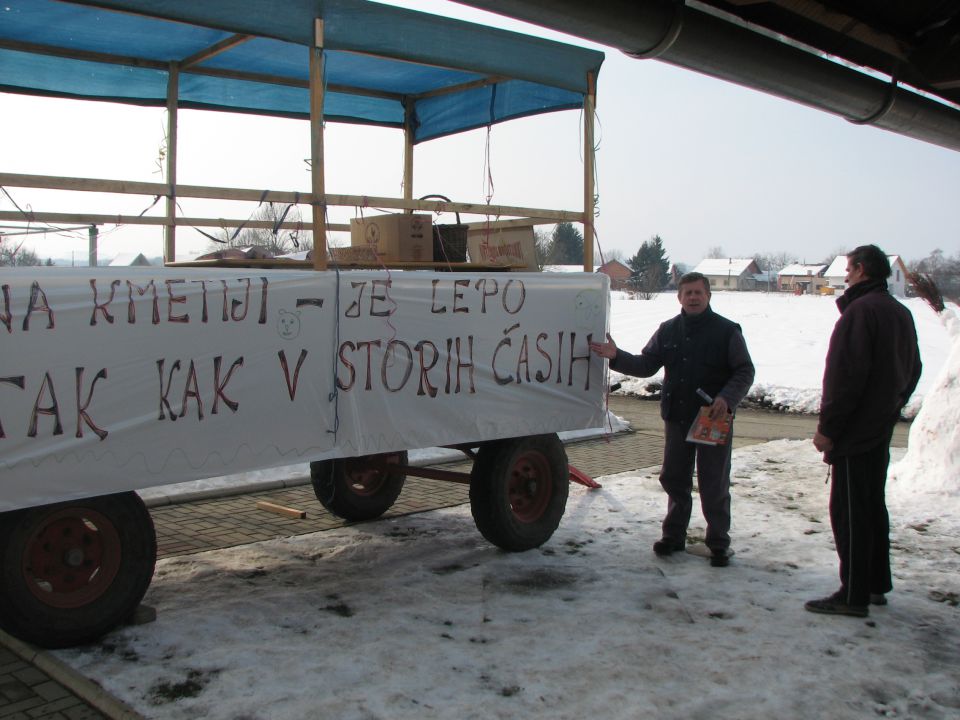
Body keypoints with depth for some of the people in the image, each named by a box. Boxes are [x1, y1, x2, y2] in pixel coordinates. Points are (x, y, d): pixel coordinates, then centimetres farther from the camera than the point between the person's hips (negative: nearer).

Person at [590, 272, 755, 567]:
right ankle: (674, 534, 27)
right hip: (676, 419, 4)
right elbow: (646, 365, 7)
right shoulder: (668, 330, 8)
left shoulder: (727, 331, -5)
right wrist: (616, 356, -8)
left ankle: (718, 542, 16)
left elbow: (745, 372, -5)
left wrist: (727, 399, -21)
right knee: (674, 478, 13)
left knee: (714, 484, 3)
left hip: (714, 420, -4)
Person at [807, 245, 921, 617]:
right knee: (873, 506, 17)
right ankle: (877, 584, 25)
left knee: (848, 510, -4)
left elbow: (845, 374, -22)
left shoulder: (860, 310, -17)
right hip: (882, 430, 9)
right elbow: (913, 370, 20)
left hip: (853, 432, -9)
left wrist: (827, 426, -17)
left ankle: (853, 594, 0)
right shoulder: (901, 313, 13)